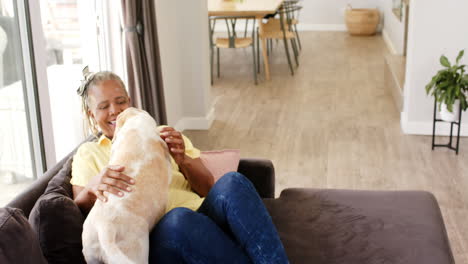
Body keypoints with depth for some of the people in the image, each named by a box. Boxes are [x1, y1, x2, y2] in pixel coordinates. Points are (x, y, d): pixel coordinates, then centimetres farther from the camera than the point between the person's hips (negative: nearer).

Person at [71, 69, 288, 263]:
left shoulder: (163, 136, 25)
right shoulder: (89, 154, 21)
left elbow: (208, 188, 16)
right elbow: (79, 208, 4)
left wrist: (183, 160, -5)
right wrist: (93, 187, -19)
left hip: (206, 219, 3)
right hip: (157, 239, -2)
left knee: (231, 183, -30)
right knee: (179, 218, -38)